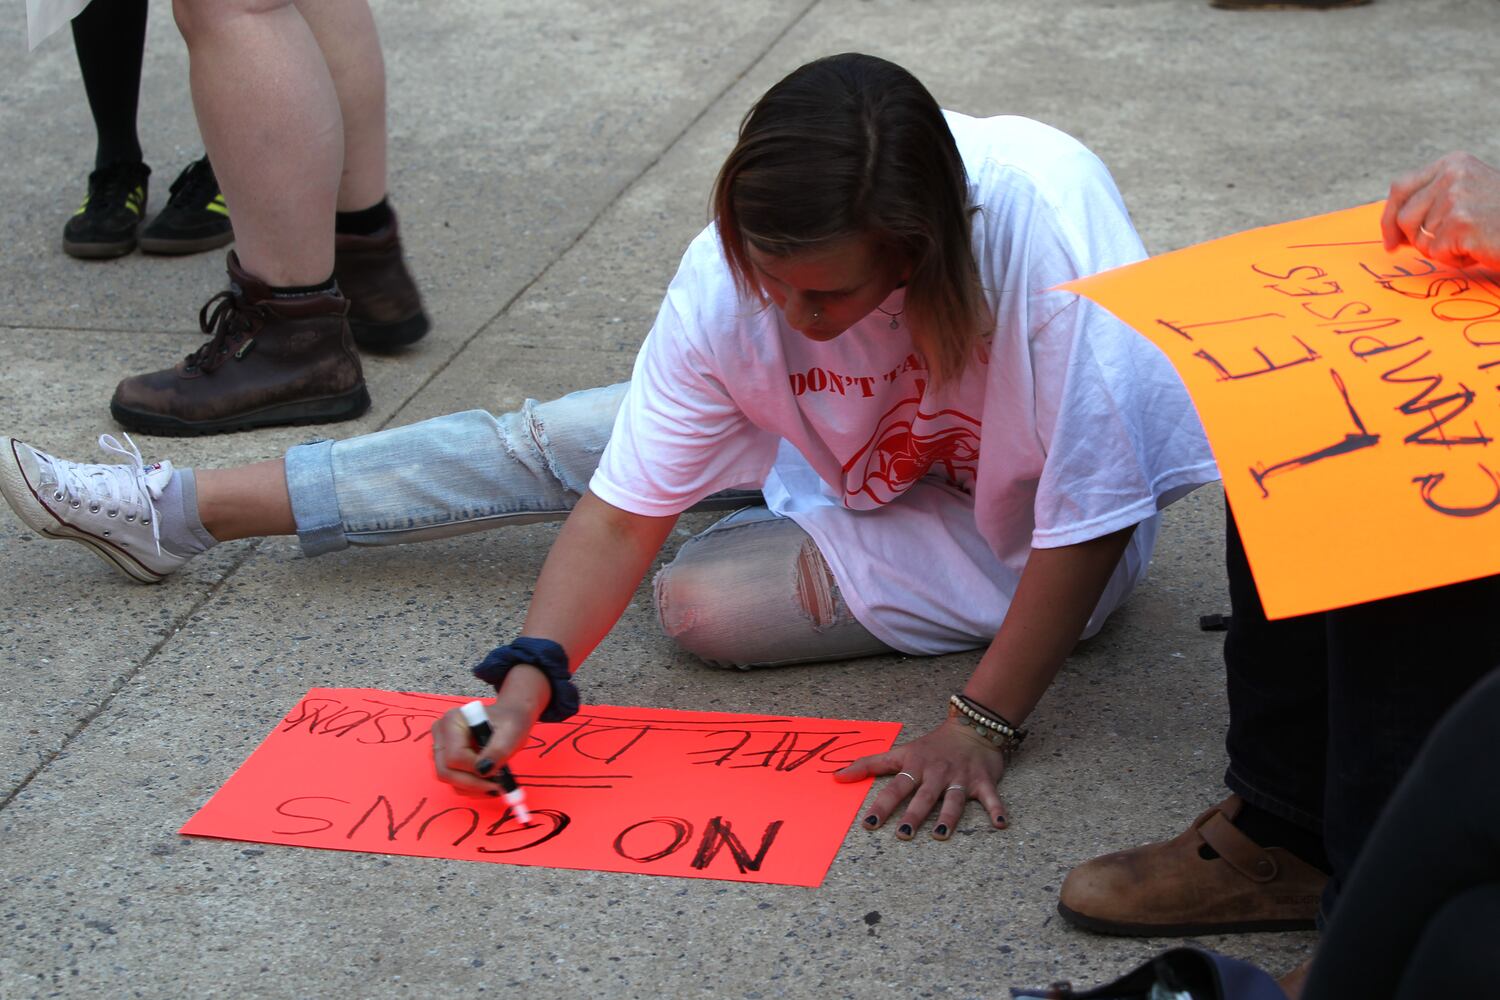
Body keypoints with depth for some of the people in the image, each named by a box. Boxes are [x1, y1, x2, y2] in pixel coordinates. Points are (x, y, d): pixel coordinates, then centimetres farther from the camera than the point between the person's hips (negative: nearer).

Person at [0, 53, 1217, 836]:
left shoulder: (1047, 239, -43)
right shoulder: (739, 269, -30)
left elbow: (1088, 526, -34)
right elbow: (627, 505, -26)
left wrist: (982, 725, -36)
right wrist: (528, 677, -39)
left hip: (1006, 527, -3)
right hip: (851, 447, 3)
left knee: (708, 606, -24)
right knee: (550, 442, -2)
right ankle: (173, 510, 8)